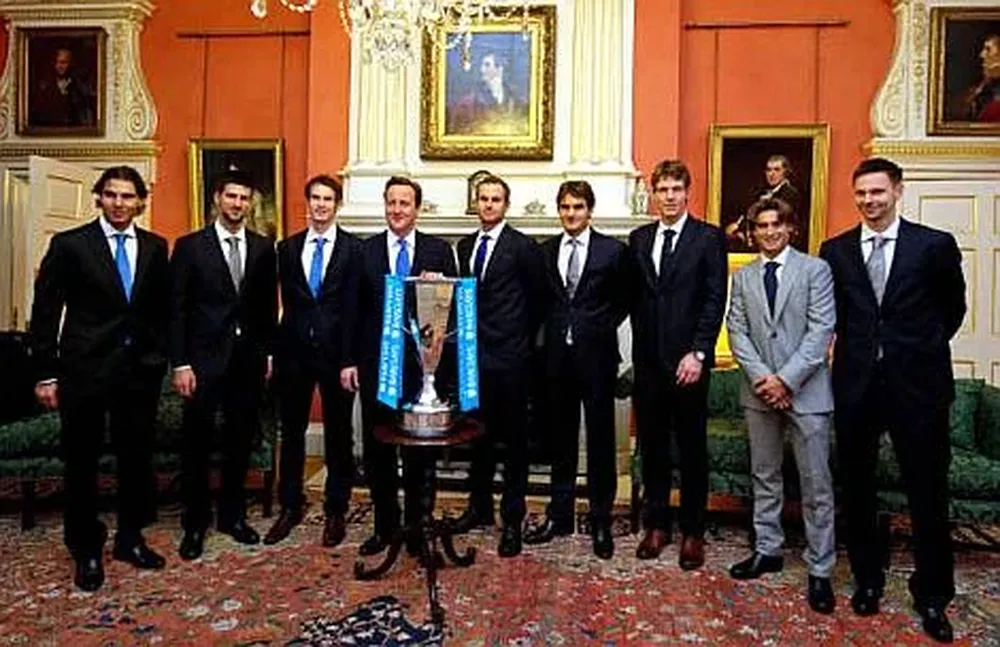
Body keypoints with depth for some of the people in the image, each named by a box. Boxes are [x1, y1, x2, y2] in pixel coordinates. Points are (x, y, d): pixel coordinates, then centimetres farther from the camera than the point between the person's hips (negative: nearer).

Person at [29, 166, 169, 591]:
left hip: (140, 369, 3)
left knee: (137, 457, 11)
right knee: (82, 462, 9)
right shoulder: (69, 245, -3)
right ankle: (86, 550, 25)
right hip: (84, 368, -3)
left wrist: (160, 356, 5)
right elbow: (45, 312, -4)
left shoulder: (155, 248, 6)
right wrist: (46, 373, -6)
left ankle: (130, 538, 30)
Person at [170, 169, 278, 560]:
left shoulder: (263, 248, 8)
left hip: (249, 360, 3)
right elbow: (176, 309, -4)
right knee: (197, 444, 6)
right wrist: (180, 364, -9)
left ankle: (233, 515, 27)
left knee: (241, 441, 11)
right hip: (204, 359, -3)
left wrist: (269, 353, 6)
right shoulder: (190, 246, -1)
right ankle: (195, 524, 21)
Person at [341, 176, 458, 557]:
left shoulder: (439, 251, 3)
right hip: (376, 364, 2)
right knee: (377, 449, 10)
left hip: (423, 364, -1)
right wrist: (350, 360, 1)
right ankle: (385, 524, 27)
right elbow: (355, 310, 5)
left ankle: (417, 527, 24)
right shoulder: (365, 250, 6)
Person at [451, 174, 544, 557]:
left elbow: (537, 298, 0)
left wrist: (523, 339, 4)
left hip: (509, 357, -6)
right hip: (474, 354, 6)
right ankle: (480, 506, 32)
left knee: (514, 440, 4)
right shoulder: (465, 246, 12)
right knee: (479, 435, 16)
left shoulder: (523, 247, -6)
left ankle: (513, 519, 15)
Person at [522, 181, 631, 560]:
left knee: (601, 439, 5)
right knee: (561, 438, 12)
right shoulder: (544, 252, 8)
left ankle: (601, 521, 19)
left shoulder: (612, 251, -1)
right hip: (557, 355, 3)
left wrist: (601, 329, 1)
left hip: (596, 356, -3)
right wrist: (555, 330, 4)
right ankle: (560, 515, 25)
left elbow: (624, 300, 7)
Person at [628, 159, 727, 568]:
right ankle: (656, 525, 25)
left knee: (692, 449, 7)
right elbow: (634, 297, 12)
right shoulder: (638, 239, 12)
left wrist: (697, 353, -13)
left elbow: (715, 300, -7)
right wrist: (640, 342, 4)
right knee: (652, 445, 11)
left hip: (687, 360, -3)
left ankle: (693, 531, 21)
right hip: (647, 360, 4)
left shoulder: (709, 238, -1)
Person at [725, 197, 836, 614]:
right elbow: (738, 332, 3)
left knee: (816, 484, 2)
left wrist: (786, 379, -15)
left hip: (806, 390, -3)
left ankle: (820, 571, 13)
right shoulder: (742, 277, 10)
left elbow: (821, 330, -9)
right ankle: (767, 550, 27)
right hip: (759, 390, 4)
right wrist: (762, 377, -10)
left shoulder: (815, 270, -1)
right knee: (764, 477, 13)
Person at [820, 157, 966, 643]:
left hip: (917, 384, -2)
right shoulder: (835, 250, 4)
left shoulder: (935, 245, -1)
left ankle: (932, 594, 24)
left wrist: (922, 350, 13)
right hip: (855, 384, 2)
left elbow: (953, 308, 11)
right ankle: (867, 580, 29)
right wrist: (860, 347, 9)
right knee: (857, 487, 11)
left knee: (927, 492, 6)